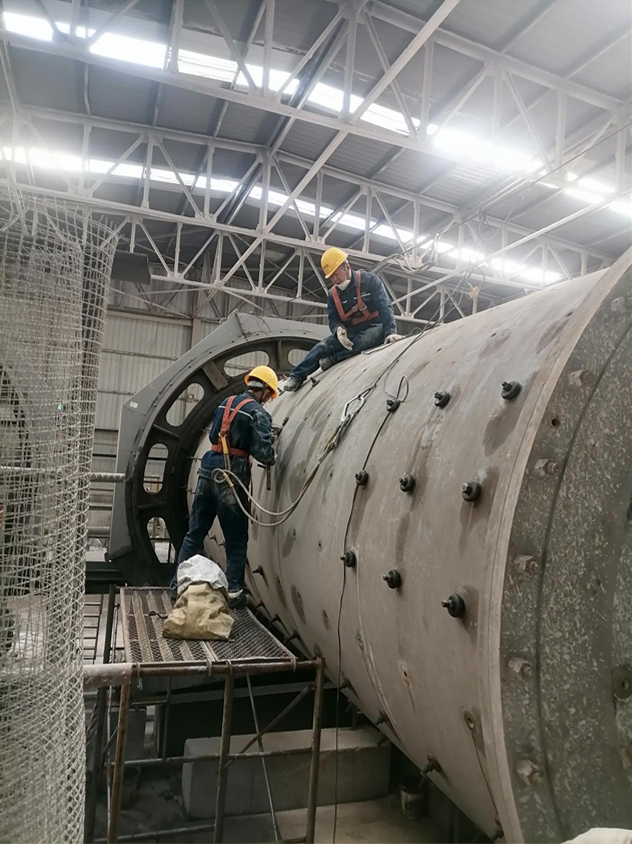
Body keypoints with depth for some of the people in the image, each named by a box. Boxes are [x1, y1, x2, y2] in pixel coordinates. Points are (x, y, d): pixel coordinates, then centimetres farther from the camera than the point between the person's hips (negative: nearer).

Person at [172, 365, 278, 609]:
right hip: (231, 479, -6)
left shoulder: (226, 403, 13)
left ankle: (179, 583, 20)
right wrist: (271, 458, 4)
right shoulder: (258, 414, -8)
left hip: (208, 472, 6)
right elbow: (262, 451, -16)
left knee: (195, 532, 15)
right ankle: (234, 592, 12)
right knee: (236, 540, 6)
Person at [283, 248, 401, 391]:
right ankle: (296, 376, -19)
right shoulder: (333, 294, 5)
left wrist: (390, 331, -33)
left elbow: (384, 307, -17)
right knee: (322, 346, -17)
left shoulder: (370, 280, -11)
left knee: (364, 340, -40)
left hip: (374, 328, -4)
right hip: (350, 332, 4)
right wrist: (338, 329, -26)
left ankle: (333, 359, -30)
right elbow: (333, 320, 2)